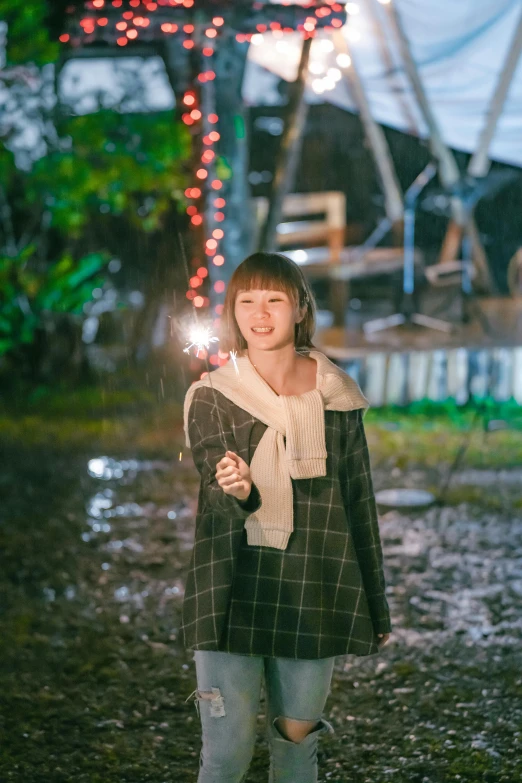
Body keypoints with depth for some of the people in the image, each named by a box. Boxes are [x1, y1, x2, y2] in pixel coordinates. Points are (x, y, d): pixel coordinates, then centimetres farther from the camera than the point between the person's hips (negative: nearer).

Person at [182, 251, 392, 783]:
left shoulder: (336, 395, 3)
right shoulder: (211, 397, -2)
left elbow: (359, 500, 10)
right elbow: (217, 490, -12)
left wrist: (375, 602, 13)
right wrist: (236, 492, -37)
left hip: (314, 596, 2)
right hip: (233, 593, -2)